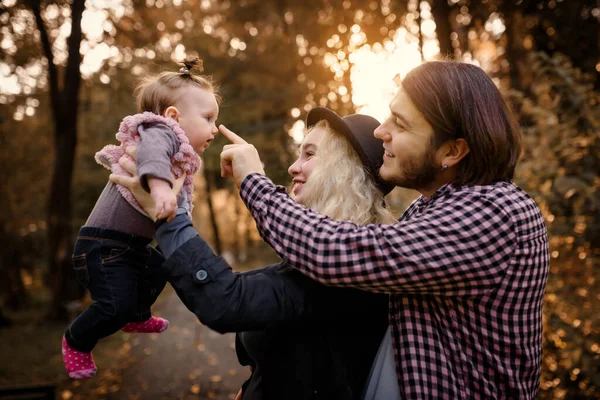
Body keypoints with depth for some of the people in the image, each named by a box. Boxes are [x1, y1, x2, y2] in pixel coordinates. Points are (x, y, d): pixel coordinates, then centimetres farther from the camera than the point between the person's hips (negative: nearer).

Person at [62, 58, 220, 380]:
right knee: (117, 305, -17)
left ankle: (137, 317, 54)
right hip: (104, 245, -10)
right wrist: (159, 184, -57)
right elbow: (151, 150, -42)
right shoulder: (162, 131, -17)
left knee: (159, 268, 29)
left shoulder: (179, 154, 13)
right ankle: (76, 341, 14)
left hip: (133, 245, 11)